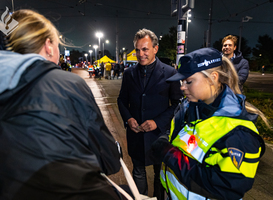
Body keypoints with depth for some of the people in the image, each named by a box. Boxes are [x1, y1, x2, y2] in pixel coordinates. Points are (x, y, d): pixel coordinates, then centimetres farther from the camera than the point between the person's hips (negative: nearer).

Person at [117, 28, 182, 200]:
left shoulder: (170, 73, -9)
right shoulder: (129, 73, 2)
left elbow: (177, 103, -6)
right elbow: (122, 99, 10)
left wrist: (158, 122, -16)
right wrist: (128, 118, -8)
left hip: (160, 133, -2)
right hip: (136, 134, 3)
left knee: (161, 173, 19)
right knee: (138, 172, 20)